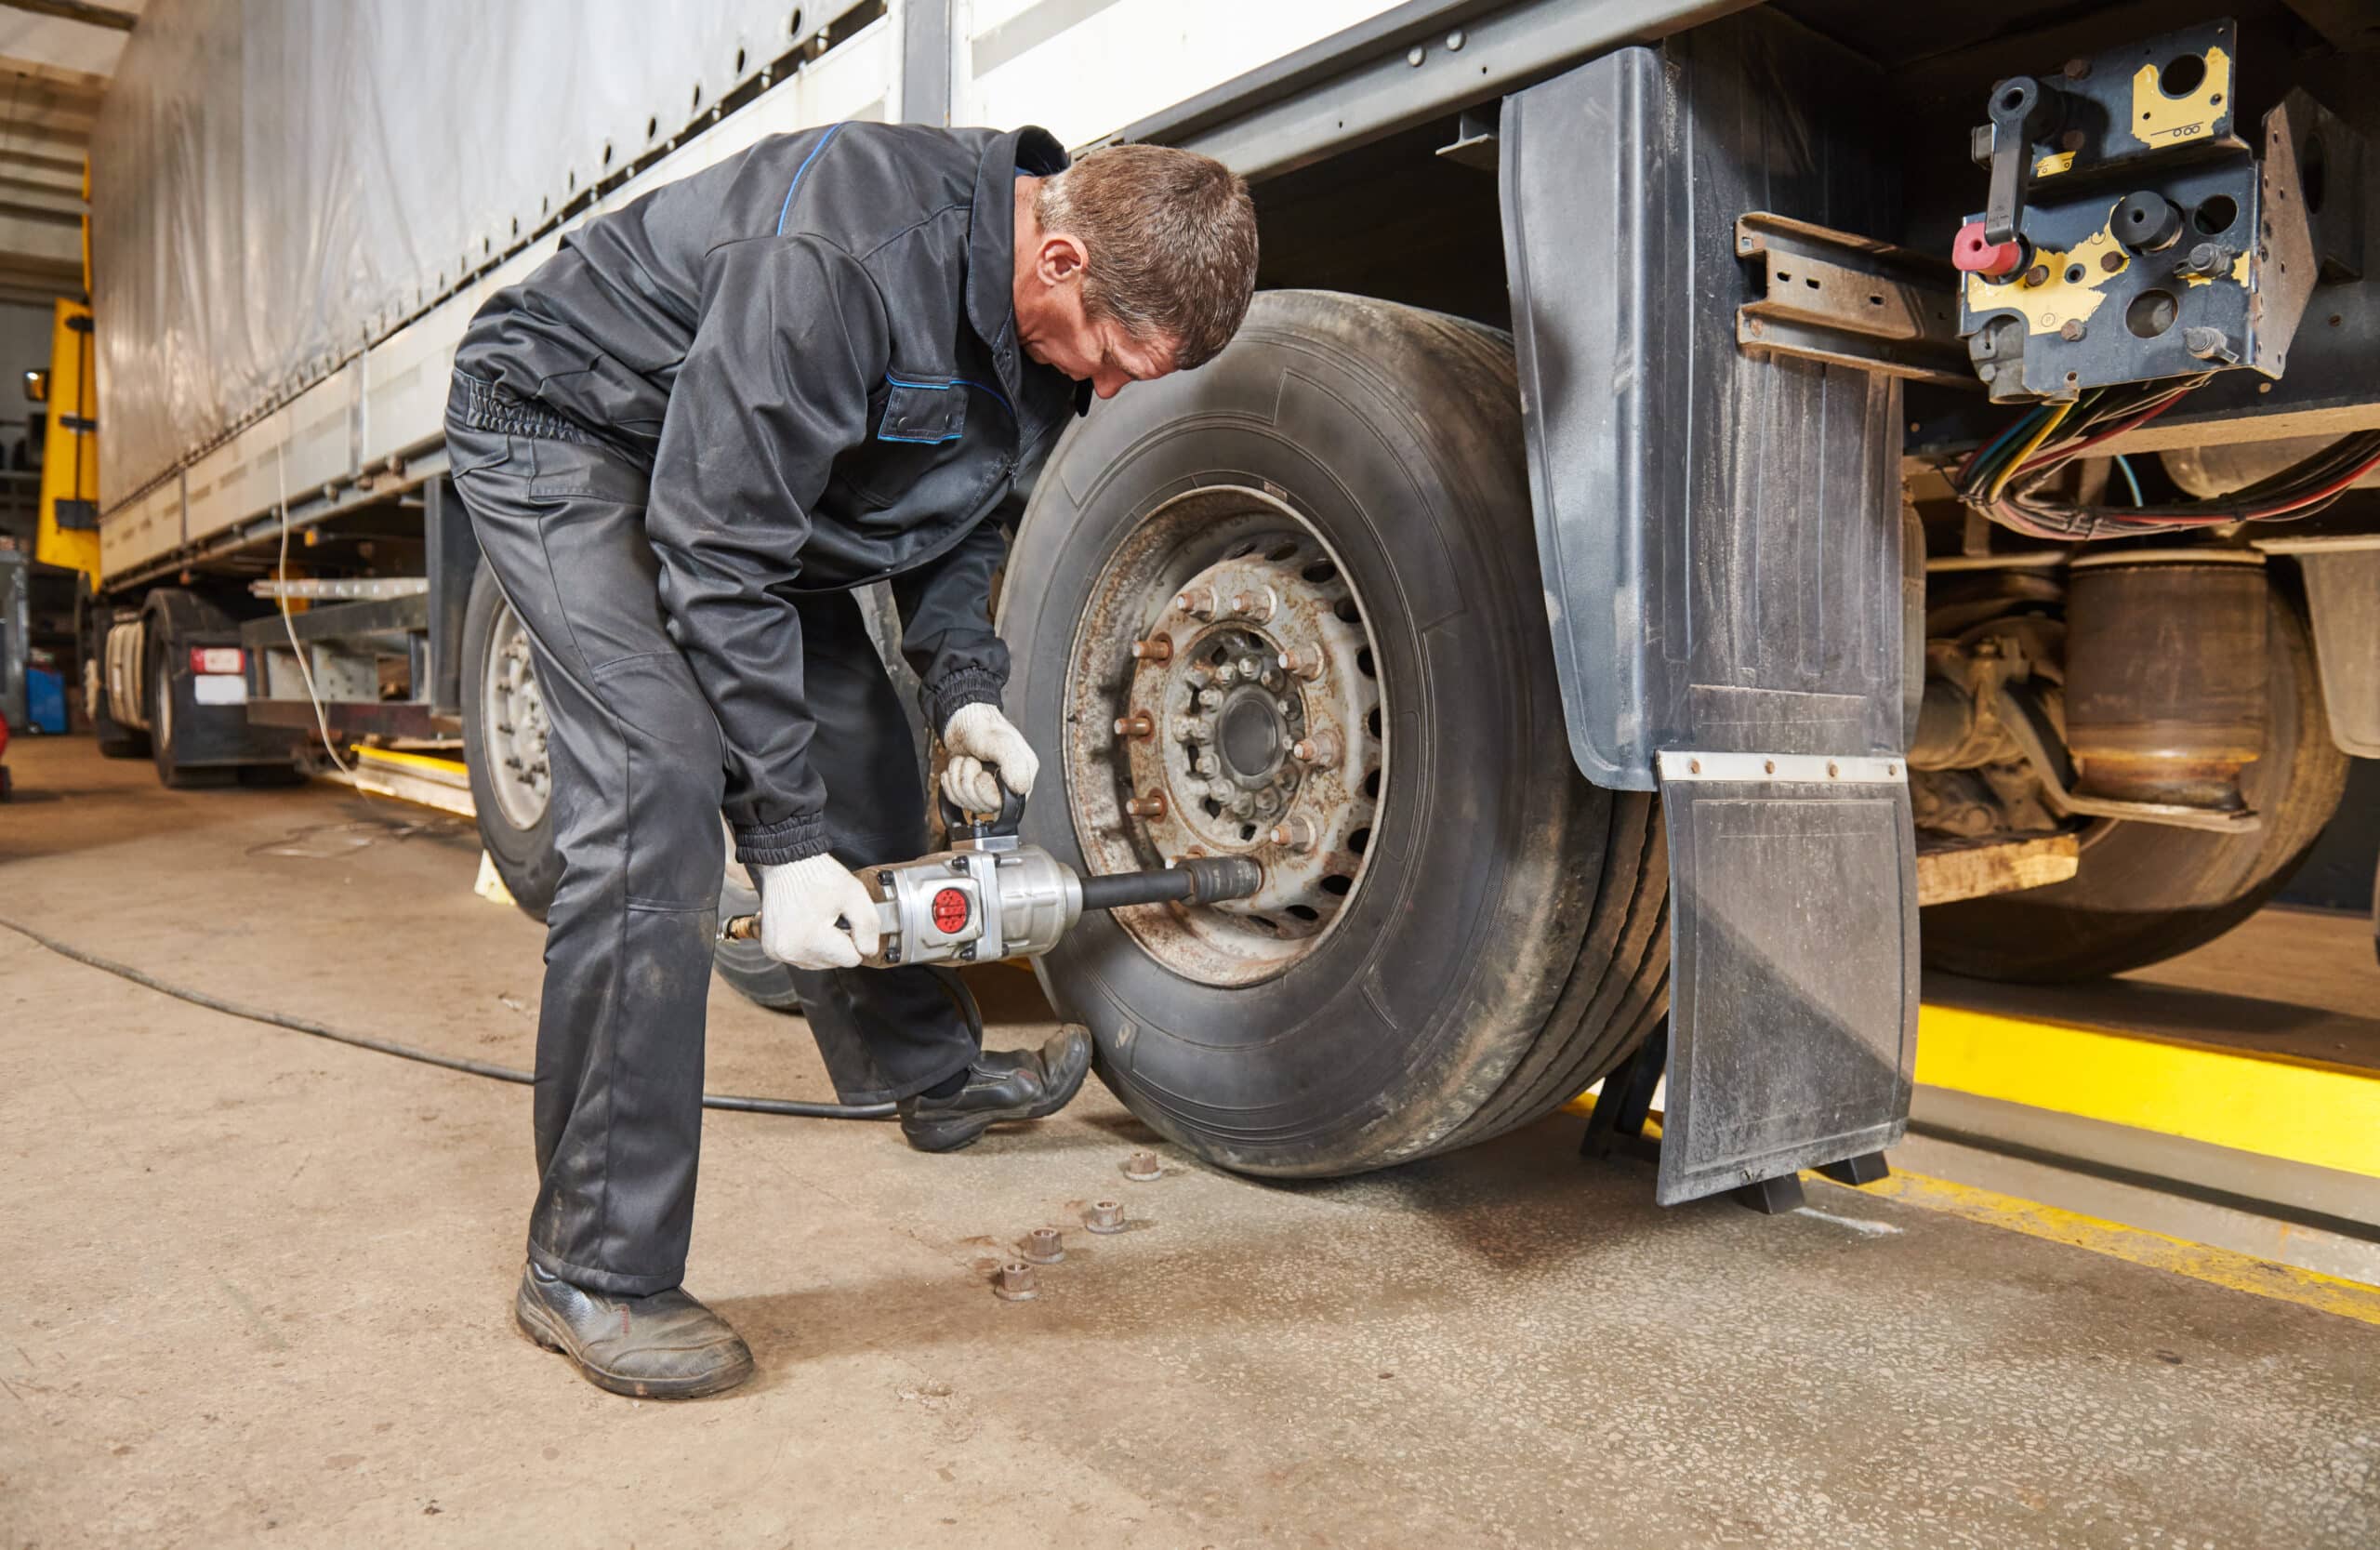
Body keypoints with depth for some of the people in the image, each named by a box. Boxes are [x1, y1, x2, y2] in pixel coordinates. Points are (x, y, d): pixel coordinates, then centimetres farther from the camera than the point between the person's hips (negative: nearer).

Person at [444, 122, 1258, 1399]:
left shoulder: (1048, 329, -9)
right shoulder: (843, 255, -36)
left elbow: (961, 509, 5)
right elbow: (715, 551, -33)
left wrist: (962, 685, -13)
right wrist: (787, 839, -31)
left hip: (745, 461, 8)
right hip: (562, 430, -8)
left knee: (859, 744, 10)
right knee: (662, 781, -23)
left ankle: (928, 1074, 31)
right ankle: (590, 1272, -14)